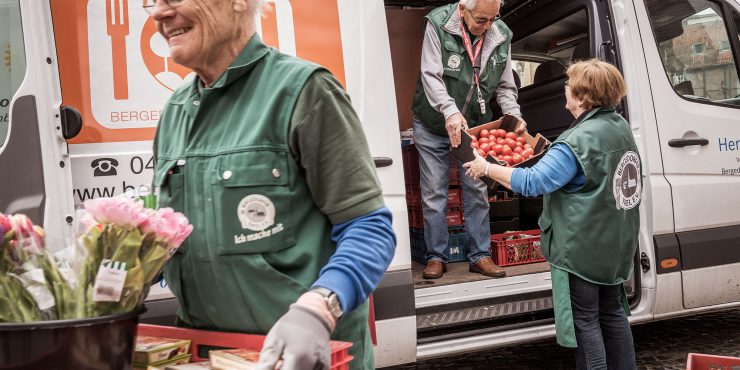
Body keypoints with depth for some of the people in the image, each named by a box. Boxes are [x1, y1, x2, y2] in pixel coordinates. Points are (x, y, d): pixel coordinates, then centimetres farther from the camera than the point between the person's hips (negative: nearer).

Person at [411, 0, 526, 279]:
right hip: (433, 125, -3)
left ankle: (479, 255, 15)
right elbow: (431, 76, -25)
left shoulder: (501, 35, -8)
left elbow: (505, 86, 0)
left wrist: (514, 115, -18)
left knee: (477, 191, 5)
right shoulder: (438, 24, -19)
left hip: (474, 125, 3)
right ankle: (436, 257, 12)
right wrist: (450, 111, -40)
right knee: (434, 192, 2)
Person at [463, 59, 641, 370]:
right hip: (615, 245, 9)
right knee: (612, 312, 20)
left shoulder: (578, 142, -23)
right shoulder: (620, 127, 6)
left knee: (585, 320, 2)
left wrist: (487, 168, -15)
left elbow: (533, 182, -25)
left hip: (582, 249, -9)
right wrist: (553, 155, 20)